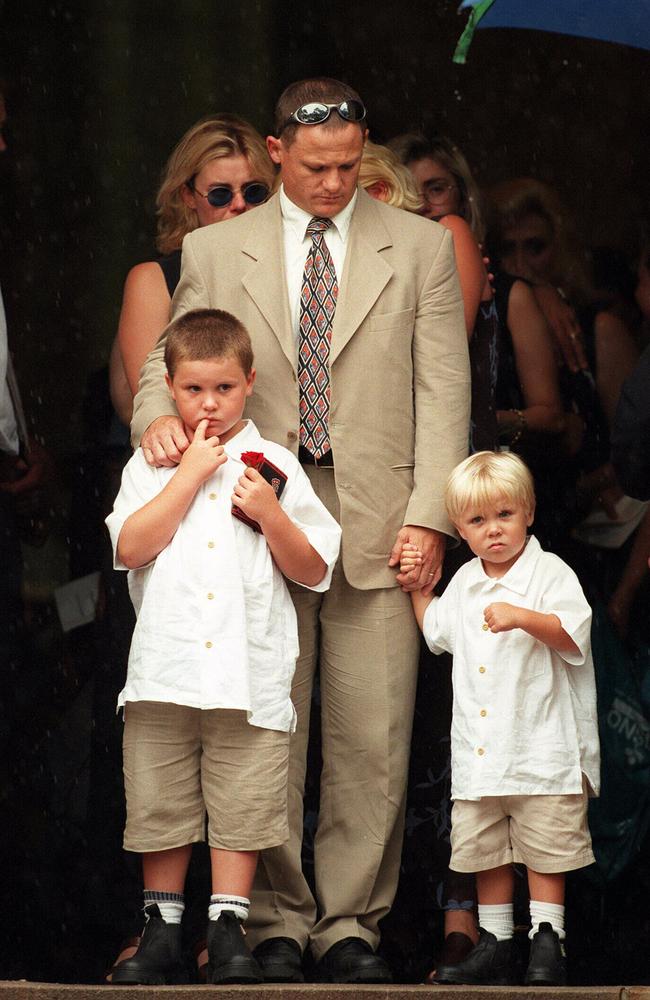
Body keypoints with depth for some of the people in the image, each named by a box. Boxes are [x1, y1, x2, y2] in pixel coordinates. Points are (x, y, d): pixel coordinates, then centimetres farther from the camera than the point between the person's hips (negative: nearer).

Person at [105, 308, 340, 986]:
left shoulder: (273, 465, 9)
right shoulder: (152, 465, 9)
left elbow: (312, 570, 8)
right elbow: (131, 547, -7)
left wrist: (269, 514, -8)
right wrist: (190, 474, -7)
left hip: (250, 672, 0)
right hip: (164, 669, 1)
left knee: (241, 806, -2)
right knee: (160, 806, 4)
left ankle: (227, 930, 6)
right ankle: (162, 935, 13)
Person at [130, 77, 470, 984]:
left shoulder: (420, 247, 9)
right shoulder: (215, 252, 10)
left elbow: (443, 391, 5)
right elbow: (172, 360, 12)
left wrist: (428, 516, -4)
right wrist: (159, 414, -13)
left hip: (377, 528, 0)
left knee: (374, 742, -2)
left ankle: (350, 925, 7)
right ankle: (276, 921, 10)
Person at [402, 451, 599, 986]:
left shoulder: (550, 573, -6)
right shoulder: (465, 582, 14)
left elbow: (574, 637, -20)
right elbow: (437, 630, 33)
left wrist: (523, 617, -32)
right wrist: (418, 586, 25)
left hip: (542, 747, -6)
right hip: (479, 751, 6)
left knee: (545, 849, -3)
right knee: (485, 849, 9)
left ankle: (547, 941, 3)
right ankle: (494, 946, 16)